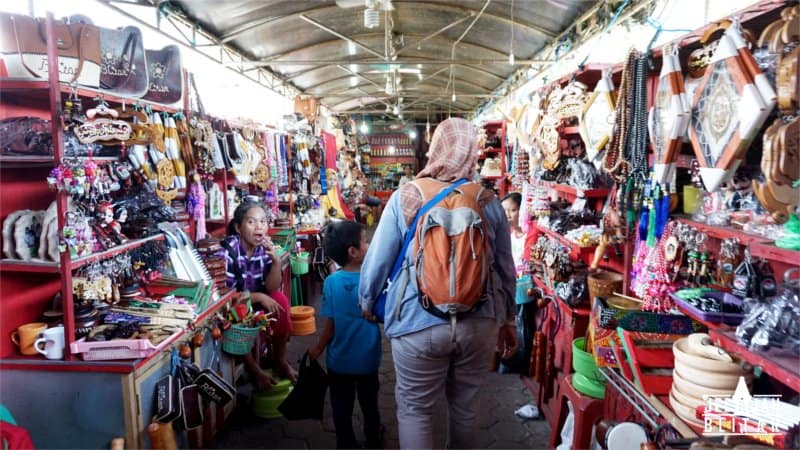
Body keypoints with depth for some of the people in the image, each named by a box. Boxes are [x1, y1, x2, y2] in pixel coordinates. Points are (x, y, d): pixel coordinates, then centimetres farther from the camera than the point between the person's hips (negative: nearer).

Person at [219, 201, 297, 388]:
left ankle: (279, 360, -1)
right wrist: (259, 297, -28)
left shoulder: (264, 248, -11)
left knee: (280, 300, -20)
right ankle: (253, 369, -6)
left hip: (256, 301, 5)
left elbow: (271, 288, -11)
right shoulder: (227, 250, -25)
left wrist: (276, 262, -27)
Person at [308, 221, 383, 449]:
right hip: (368, 358, 1)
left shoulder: (331, 282, -16)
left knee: (342, 408, 16)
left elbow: (330, 326, -12)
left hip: (340, 359, -1)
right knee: (369, 404, 24)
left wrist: (318, 349, 3)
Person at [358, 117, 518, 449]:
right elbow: (505, 268, 7)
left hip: (419, 324, -3)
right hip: (480, 322, 3)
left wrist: (366, 304, 16)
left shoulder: (405, 197, -6)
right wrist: (508, 319, 21)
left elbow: (377, 261, -2)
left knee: (414, 409, 14)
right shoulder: (489, 201, 1)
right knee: (466, 406, 20)